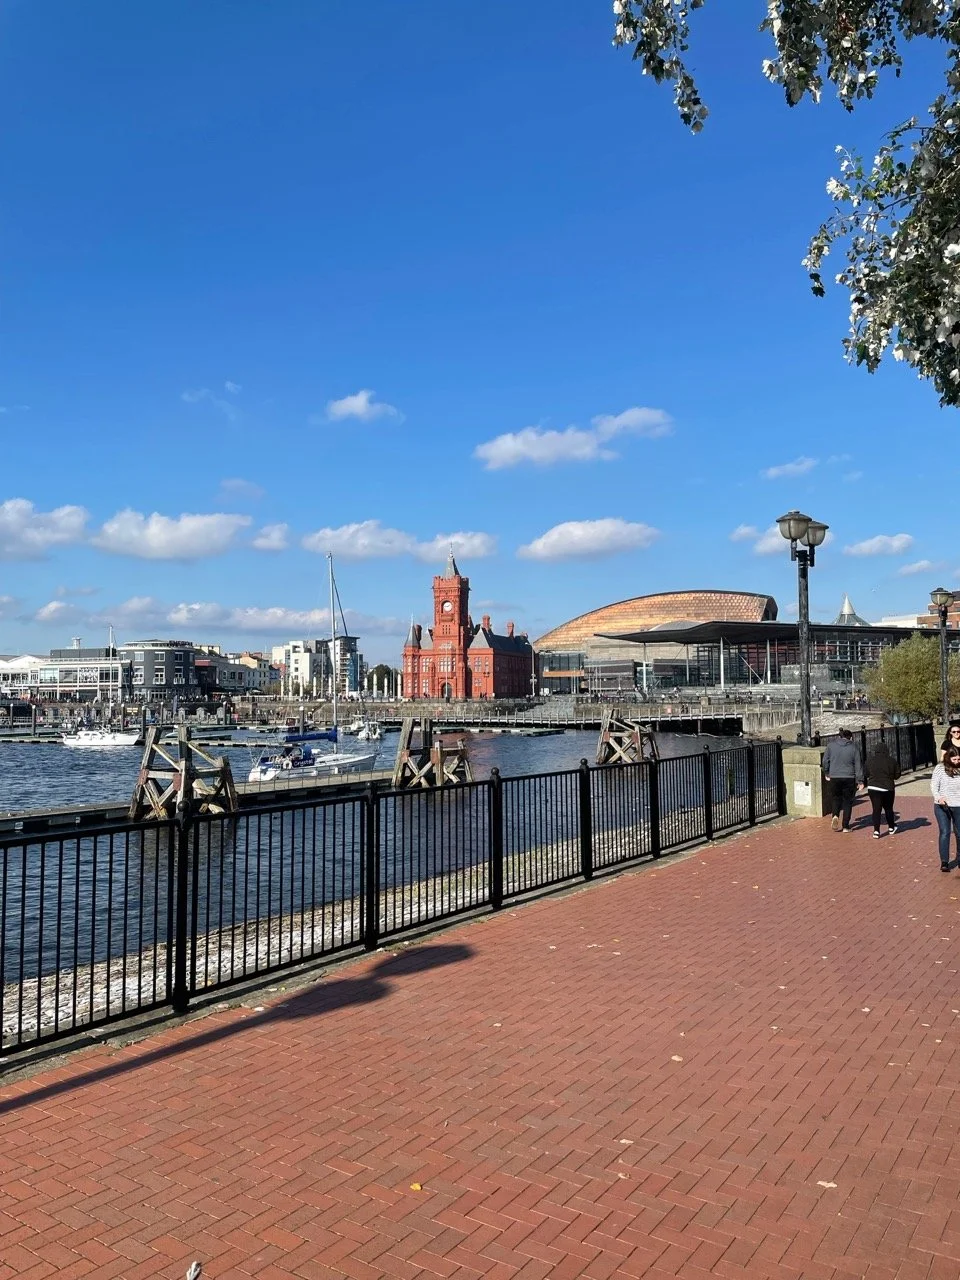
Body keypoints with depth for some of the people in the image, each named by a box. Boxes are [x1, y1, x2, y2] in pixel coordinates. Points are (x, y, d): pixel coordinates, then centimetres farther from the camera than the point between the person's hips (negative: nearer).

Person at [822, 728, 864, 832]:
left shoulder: (831, 745, 2)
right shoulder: (854, 747, -1)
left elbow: (825, 760, 5)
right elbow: (858, 765, -2)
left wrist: (826, 773, 18)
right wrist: (860, 780, 1)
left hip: (834, 777, 1)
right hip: (849, 777, -1)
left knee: (836, 797, 20)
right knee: (847, 801, 9)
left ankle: (835, 815, -6)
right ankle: (845, 826, 8)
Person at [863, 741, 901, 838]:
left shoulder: (870, 760, -4)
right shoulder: (891, 761, -5)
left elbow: (865, 774, 2)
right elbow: (897, 774, 2)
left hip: (873, 787, 0)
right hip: (888, 788, 0)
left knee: (876, 809, 2)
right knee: (888, 808, 18)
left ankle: (876, 831, -8)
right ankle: (891, 828, 32)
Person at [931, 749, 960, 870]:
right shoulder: (940, 768, -3)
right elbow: (933, 784, -6)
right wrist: (938, 797, -23)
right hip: (942, 806, -2)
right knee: (944, 833, -6)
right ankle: (944, 862, -5)